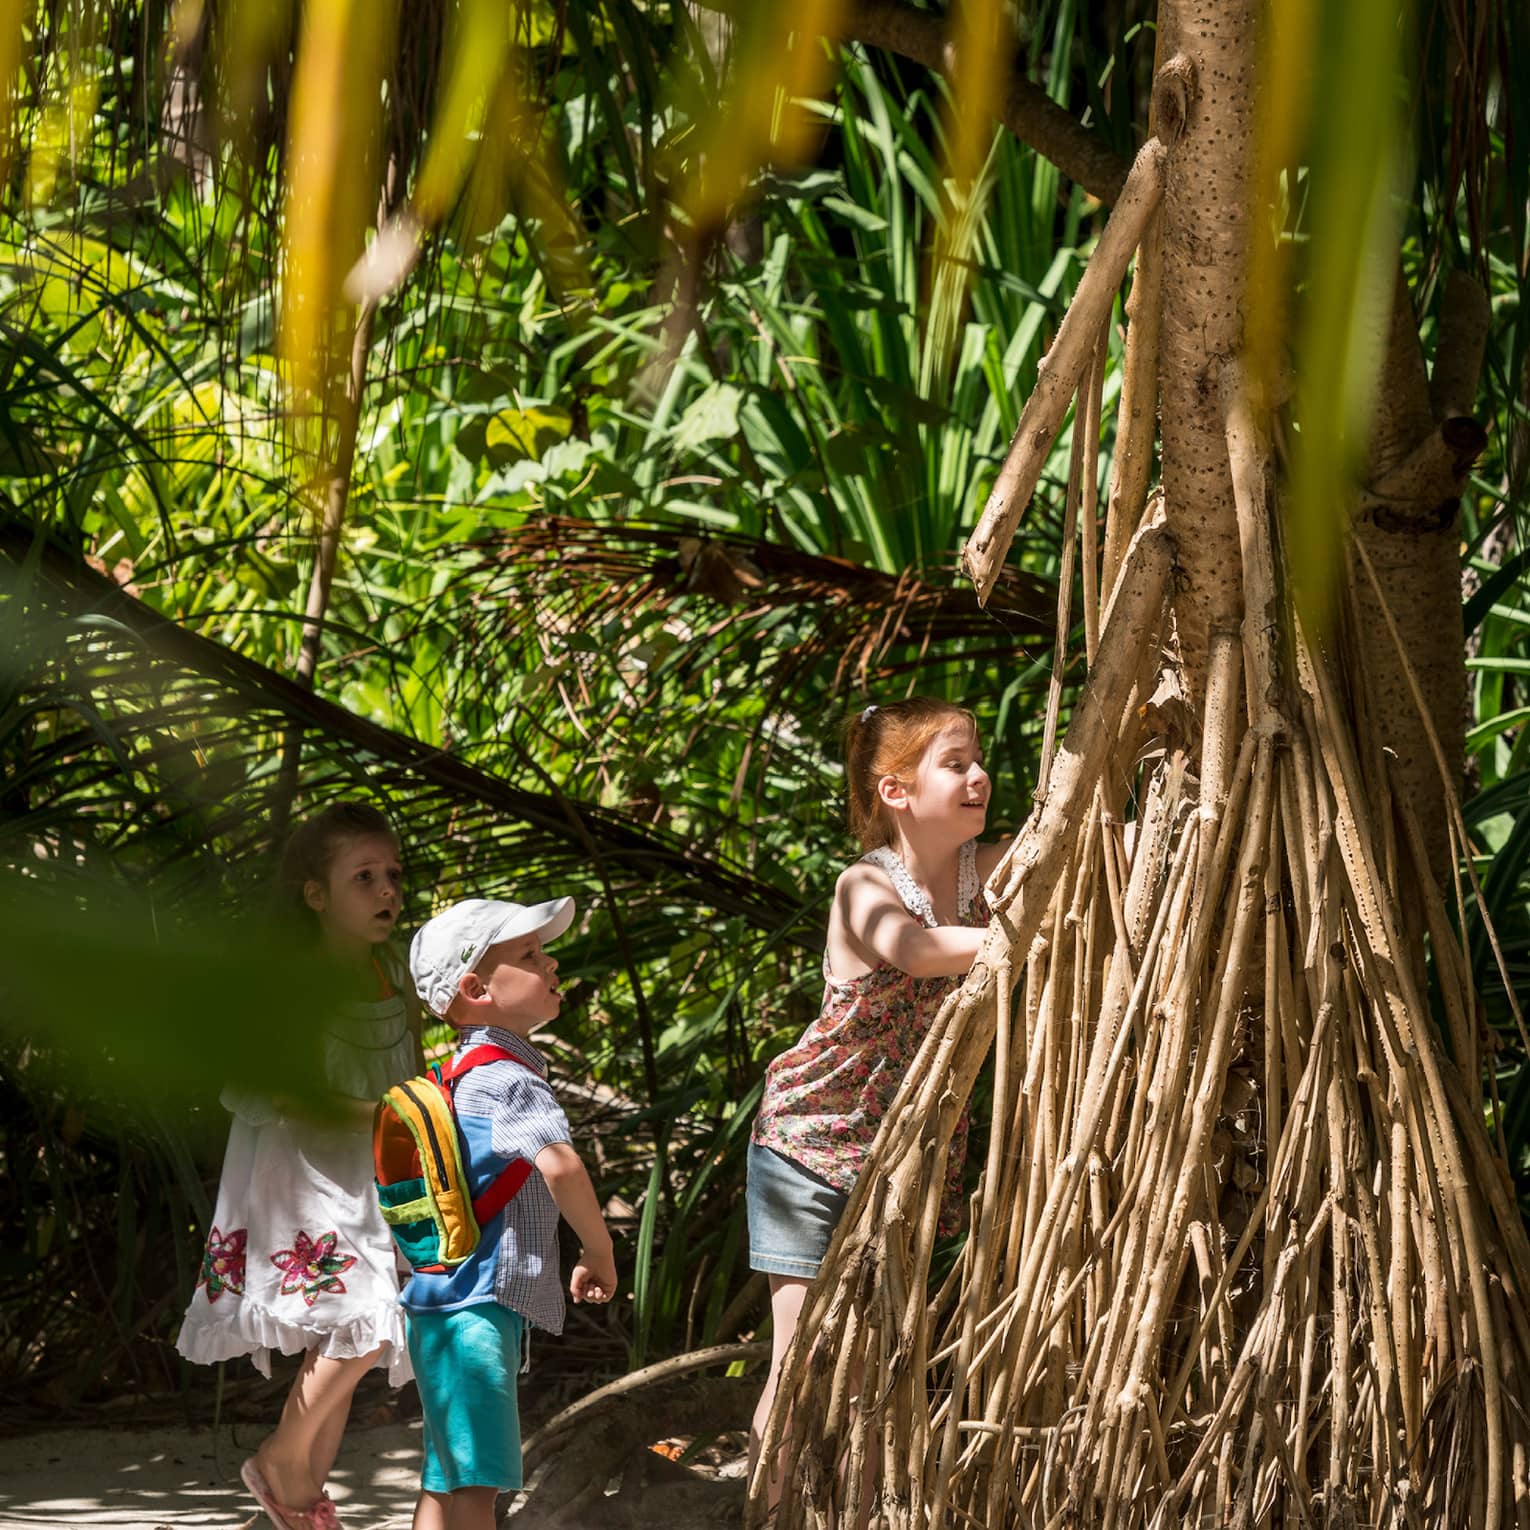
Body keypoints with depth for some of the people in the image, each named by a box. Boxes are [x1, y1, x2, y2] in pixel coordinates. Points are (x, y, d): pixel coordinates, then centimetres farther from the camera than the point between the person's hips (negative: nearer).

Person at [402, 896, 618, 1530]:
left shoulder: (462, 1068, 16)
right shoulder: (508, 1076, -15)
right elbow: (558, 1164, -31)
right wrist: (599, 1251, -17)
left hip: (445, 1302, 10)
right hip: (477, 1305, -10)